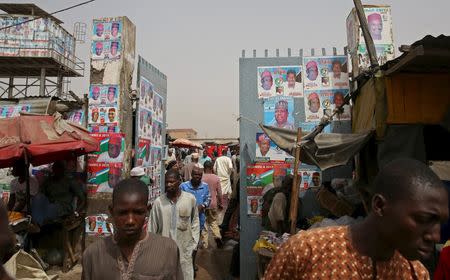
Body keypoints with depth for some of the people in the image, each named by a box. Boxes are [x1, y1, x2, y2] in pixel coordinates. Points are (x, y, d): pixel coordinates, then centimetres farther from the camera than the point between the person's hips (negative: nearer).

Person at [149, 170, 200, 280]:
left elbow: (195, 221, 5)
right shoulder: (158, 202, -8)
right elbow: (152, 227, 0)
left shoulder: (190, 199, -8)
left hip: (184, 249, 0)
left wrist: (194, 241, 4)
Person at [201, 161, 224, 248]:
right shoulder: (216, 178, -4)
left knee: (204, 224, 8)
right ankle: (217, 236, -3)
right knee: (213, 221, 19)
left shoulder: (201, 178, -9)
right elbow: (219, 193, 0)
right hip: (213, 204, 2)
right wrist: (221, 204, 12)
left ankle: (204, 244, 11)